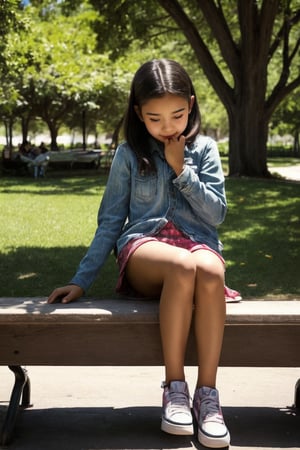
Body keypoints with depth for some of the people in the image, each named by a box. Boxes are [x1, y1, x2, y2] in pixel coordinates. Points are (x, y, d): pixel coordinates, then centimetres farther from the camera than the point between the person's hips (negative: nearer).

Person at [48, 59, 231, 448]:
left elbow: (217, 214, 3)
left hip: (197, 242, 1)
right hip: (144, 246, -1)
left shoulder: (204, 149, 11)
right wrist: (82, 280, 4)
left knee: (210, 270, -39)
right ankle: (175, 386, -26)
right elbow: (110, 221, 10)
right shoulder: (129, 154, 9)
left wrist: (181, 169, -4)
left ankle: (207, 392, -31)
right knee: (182, 266, -40)